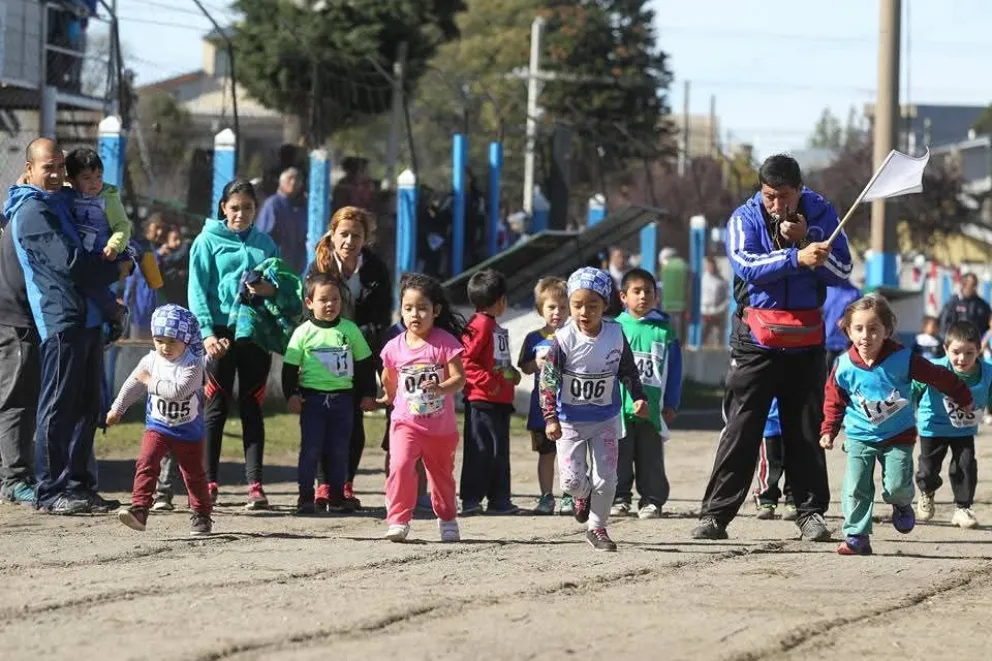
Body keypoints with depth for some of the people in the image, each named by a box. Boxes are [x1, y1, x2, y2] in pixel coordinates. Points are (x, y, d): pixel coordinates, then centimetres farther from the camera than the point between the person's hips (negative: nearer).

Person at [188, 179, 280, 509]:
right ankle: (208, 482, 3)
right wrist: (207, 331, -15)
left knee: (252, 408, 4)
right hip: (221, 331, -3)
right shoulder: (208, 241, 2)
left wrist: (271, 289, -11)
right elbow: (198, 290, -4)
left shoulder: (265, 243, 12)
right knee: (216, 408, -1)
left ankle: (255, 484, 2)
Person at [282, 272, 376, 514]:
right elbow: (290, 367, 1)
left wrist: (368, 394, 10)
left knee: (339, 450, 5)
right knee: (311, 448, -4)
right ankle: (306, 496, 2)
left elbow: (365, 364, 12)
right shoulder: (303, 333, -2)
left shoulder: (350, 330, 4)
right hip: (312, 398, -2)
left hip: (343, 398, 2)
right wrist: (291, 395, -8)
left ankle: (337, 496, 12)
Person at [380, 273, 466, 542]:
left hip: (441, 426, 0)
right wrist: (392, 397, 14)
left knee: (442, 474, 16)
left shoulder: (445, 342, -12)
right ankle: (398, 520, -16)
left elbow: (459, 378, -19)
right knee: (400, 465, -22)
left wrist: (442, 388, -34)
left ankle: (447, 519, 37)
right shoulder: (395, 347, -4)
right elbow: (388, 379, 16)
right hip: (406, 422, 0)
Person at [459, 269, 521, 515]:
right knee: (480, 450, -6)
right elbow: (465, 361, -20)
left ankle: (499, 499, 18)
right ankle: (471, 500, -2)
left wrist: (512, 374, 13)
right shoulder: (479, 325, -13)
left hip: (500, 401, 10)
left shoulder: (495, 327, 18)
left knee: (499, 451, 12)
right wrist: (488, 382, -21)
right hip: (482, 401, -10)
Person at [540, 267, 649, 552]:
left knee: (606, 477, 2)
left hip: (606, 418, 2)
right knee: (573, 480, -6)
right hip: (570, 419, -2)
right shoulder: (564, 339, -17)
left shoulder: (616, 334, -8)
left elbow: (627, 371, 7)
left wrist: (639, 398, -4)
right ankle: (583, 495, 30)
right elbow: (548, 379, -15)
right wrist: (550, 418, -21)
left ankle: (597, 527, 20)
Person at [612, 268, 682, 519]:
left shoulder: (664, 330, 4)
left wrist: (671, 405, 2)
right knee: (619, 456, 5)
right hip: (619, 407, 0)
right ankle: (619, 498, 15)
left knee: (651, 458, 5)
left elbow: (674, 370, 5)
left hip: (653, 408, 0)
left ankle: (651, 500, 12)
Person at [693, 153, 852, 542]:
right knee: (741, 427, -3)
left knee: (807, 430, 7)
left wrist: (803, 240, -17)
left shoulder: (821, 215, 1)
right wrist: (796, 258, -33)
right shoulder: (745, 218, -4)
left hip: (806, 339, 2)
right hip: (756, 338, -2)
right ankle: (716, 513, -2)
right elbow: (745, 264, -22)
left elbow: (841, 271, -4)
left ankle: (811, 511, 15)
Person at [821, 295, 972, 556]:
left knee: (896, 486, -9)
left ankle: (902, 505, 27)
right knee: (856, 488, -9)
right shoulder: (844, 368, -12)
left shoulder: (902, 360, -17)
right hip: (860, 437, 1)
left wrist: (963, 399, 6)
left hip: (898, 436, -1)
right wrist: (828, 431, 0)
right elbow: (834, 402, 5)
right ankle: (856, 536, 1)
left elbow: (939, 377, -4)